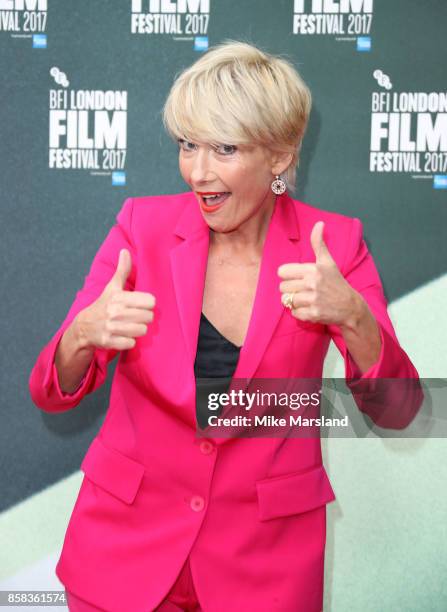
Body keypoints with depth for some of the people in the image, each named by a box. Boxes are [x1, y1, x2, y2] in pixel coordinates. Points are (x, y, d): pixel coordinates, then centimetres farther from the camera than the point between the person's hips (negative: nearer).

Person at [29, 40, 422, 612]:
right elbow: (51, 393, -9)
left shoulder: (332, 243, -10)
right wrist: (84, 335, -31)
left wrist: (352, 317, -31)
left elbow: (395, 410, -12)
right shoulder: (143, 224, -10)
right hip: (126, 543, 1)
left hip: (265, 558, 0)